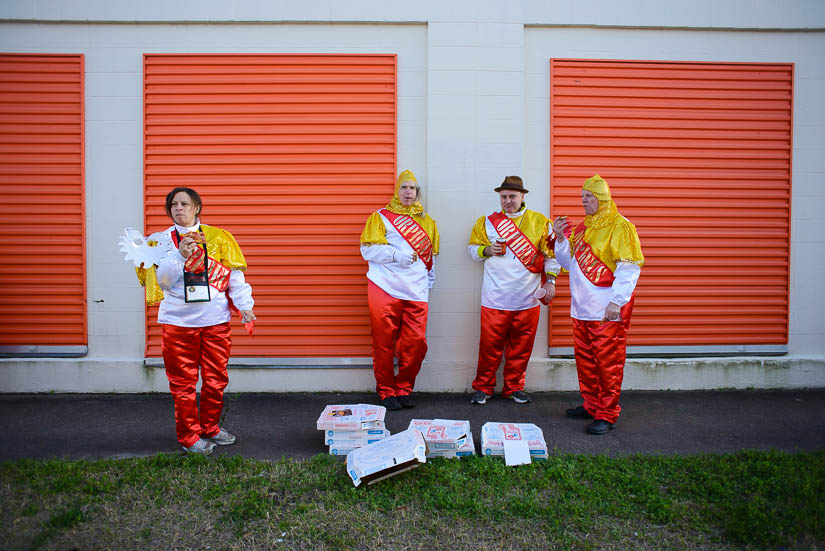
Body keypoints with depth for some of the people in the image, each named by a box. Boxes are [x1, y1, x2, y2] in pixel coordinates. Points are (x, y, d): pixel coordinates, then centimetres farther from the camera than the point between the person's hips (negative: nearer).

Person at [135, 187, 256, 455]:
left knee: (216, 380, 9)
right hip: (178, 322, -1)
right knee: (183, 383, 4)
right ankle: (189, 436, 19)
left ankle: (210, 428, 28)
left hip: (215, 322, 1)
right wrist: (179, 255, -17)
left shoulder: (218, 237, 6)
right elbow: (162, 280, -2)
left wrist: (244, 305, -4)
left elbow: (234, 274, 5)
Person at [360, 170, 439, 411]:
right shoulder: (380, 217, 8)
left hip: (416, 292, 3)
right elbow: (368, 249, -2)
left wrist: (429, 284, 18)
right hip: (385, 289, -3)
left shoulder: (426, 220, 20)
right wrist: (396, 255, -14)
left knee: (416, 343, -2)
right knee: (384, 343, 0)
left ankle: (404, 389, 16)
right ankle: (386, 392, 14)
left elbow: (431, 256, 24)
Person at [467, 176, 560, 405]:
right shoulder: (487, 222, 9)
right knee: (490, 344, 1)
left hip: (527, 297, 1)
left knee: (521, 345, 7)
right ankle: (483, 387, 15)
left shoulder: (540, 222, 7)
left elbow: (550, 254, 10)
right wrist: (486, 250, -6)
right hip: (495, 297, 0)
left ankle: (514, 387, 22)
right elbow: (473, 248, 14)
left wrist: (550, 280, 2)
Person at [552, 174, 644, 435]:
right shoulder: (581, 228, 15)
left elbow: (630, 268, -14)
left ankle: (607, 414, 8)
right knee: (585, 359, 13)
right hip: (582, 306, 7)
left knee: (609, 362, -1)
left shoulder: (620, 227, -7)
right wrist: (561, 239, 4)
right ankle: (591, 405, 28)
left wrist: (616, 301, -20)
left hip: (608, 309, -7)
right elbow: (569, 263, 19)